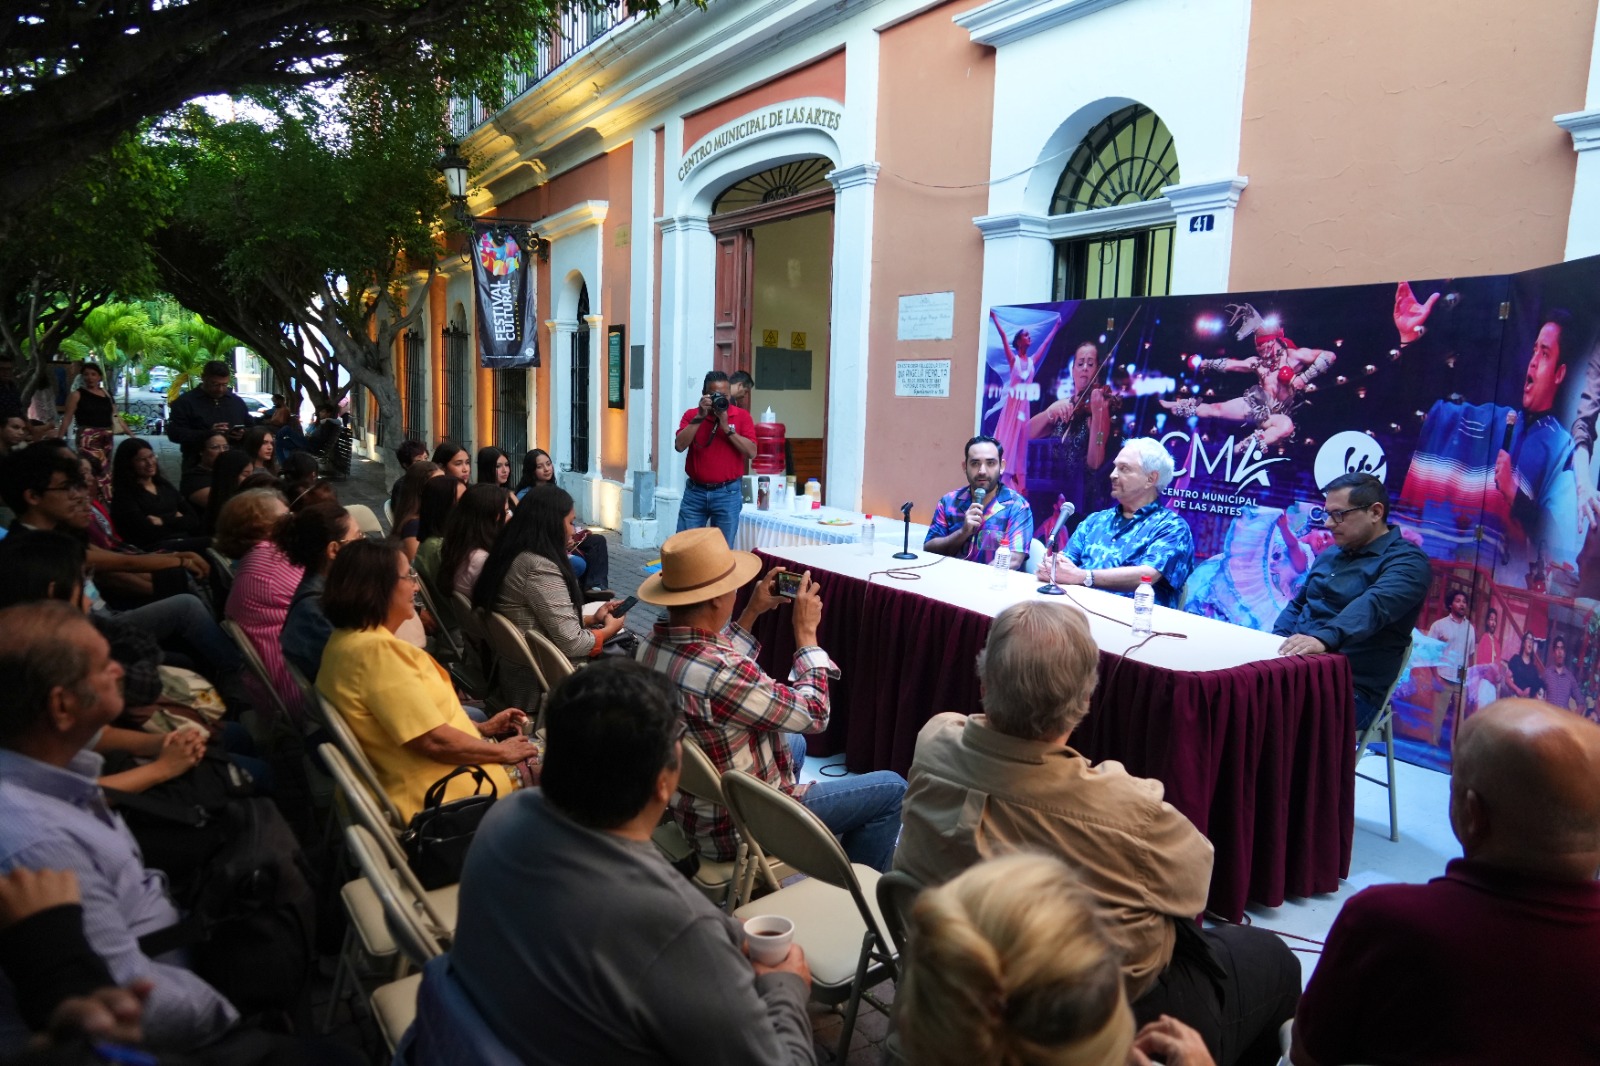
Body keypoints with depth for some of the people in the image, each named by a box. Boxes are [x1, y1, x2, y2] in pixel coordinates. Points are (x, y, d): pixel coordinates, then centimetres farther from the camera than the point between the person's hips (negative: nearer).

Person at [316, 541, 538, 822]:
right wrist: (503, 752, -11)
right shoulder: (374, 650, -27)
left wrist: (481, 728, 13)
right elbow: (435, 740, -26)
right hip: (449, 792, -10)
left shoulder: (350, 640, 5)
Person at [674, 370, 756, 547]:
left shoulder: (741, 416, 0)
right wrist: (700, 417, -15)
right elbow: (679, 446, -11)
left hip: (727, 493, -1)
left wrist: (727, 427, -15)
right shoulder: (691, 414, 3)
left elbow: (751, 452, -9)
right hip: (695, 492, 1)